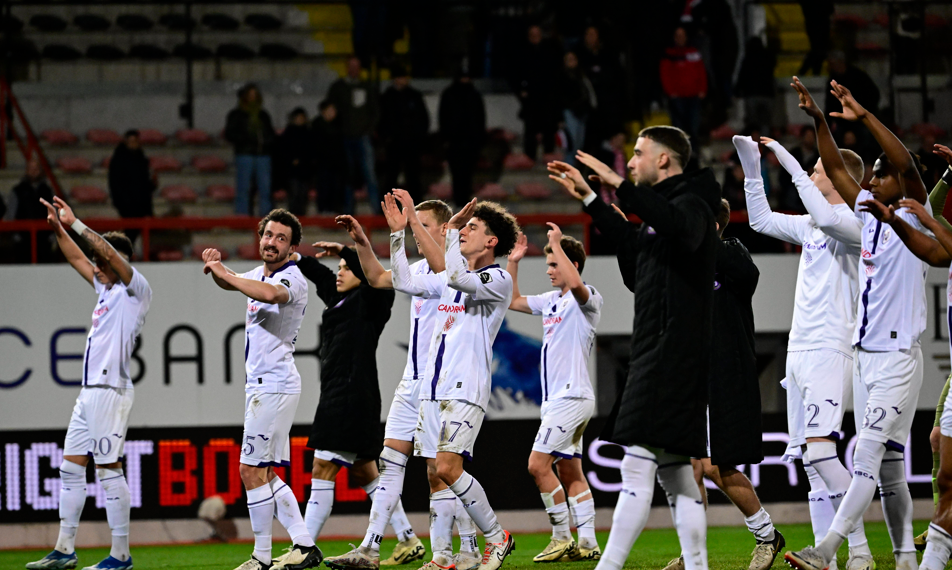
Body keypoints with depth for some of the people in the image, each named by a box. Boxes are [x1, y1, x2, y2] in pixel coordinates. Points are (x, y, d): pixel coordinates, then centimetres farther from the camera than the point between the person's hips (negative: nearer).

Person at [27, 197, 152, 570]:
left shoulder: (136, 290, -6)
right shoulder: (106, 289, 18)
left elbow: (109, 252, -19)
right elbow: (78, 259, 26)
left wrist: (75, 223, -17)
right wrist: (59, 229, 13)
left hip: (111, 391, -9)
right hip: (90, 391, 9)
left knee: (109, 469, -10)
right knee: (71, 467, 8)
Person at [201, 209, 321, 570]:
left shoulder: (292, 279, -14)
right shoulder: (260, 274, 13)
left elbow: (271, 294, -38)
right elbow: (231, 283, 33)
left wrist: (223, 272, -28)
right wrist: (217, 267, 9)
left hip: (274, 387, -10)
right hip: (260, 386, 10)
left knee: (251, 470, -9)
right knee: (264, 475, 10)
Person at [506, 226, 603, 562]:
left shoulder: (587, 299, -10)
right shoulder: (551, 301, 17)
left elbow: (575, 284, -34)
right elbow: (513, 301, 28)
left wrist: (557, 244, -25)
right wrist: (513, 262, 18)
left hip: (571, 397, -10)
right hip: (558, 398, 10)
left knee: (538, 464, -13)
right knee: (571, 471, 7)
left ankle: (562, 538, -8)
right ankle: (587, 544, 7)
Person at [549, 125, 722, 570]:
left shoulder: (691, 205, -10)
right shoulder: (668, 207, 21)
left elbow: (679, 228, -35)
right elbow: (634, 245, 39)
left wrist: (621, 185, -35)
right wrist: (589, 199, 39)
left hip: (670, 360, -11)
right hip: (662, 361, 11)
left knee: (637, 468, -14)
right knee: (675, 473, 9)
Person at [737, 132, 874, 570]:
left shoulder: (853, 223, -7)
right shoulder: (812, 226, 18)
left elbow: (826, 217, -30)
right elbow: (761, 220, 31)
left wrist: (791, 164, -23)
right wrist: (752, 168, 21)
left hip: (830, 350, -9)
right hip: (800, 350, 9)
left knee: (819, 449, -21)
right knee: (810, 460, 5)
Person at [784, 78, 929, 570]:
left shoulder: (914, 217, -4)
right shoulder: (869, 215, 14)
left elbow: (906, 164, -19)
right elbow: (836, 170, 15)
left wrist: (864, 117, -24)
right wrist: (819, 120, 3)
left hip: (898, 357, -8)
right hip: (864, 356, 8)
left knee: (867, 456, -15)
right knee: (888, 465, 8)